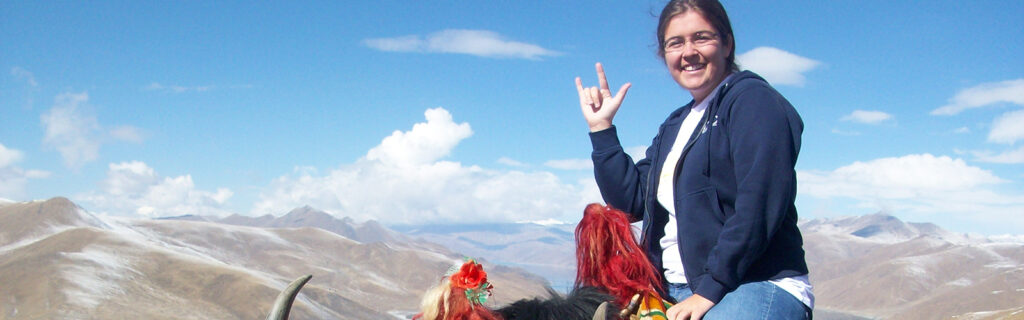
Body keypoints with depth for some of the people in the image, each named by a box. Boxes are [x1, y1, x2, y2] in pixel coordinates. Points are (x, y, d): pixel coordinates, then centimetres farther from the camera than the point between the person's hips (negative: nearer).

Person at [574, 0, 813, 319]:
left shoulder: (753, 100, -5)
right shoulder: (674, 127, 20)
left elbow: (760, 206, -17)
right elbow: (630, 200, 13)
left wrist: (710, 290, -20)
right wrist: (600, 127, 11)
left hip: (761, 288, -8)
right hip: (678, 293, 8)